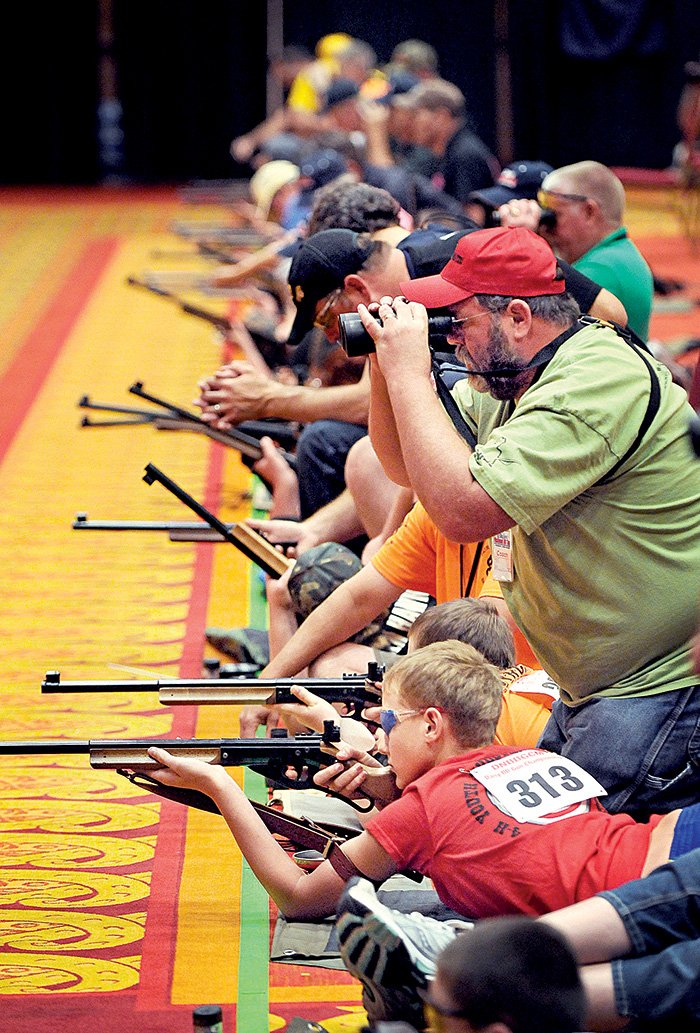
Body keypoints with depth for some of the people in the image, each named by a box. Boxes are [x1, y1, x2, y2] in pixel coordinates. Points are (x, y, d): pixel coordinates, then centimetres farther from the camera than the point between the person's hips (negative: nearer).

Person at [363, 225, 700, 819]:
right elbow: (405, 466, 19)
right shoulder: (514, 376, 8)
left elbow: (461, 509, -30)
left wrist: (410, 373, -20)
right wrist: (386, 365, 2)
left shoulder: (601, 381, -23)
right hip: (594, 690, 10)